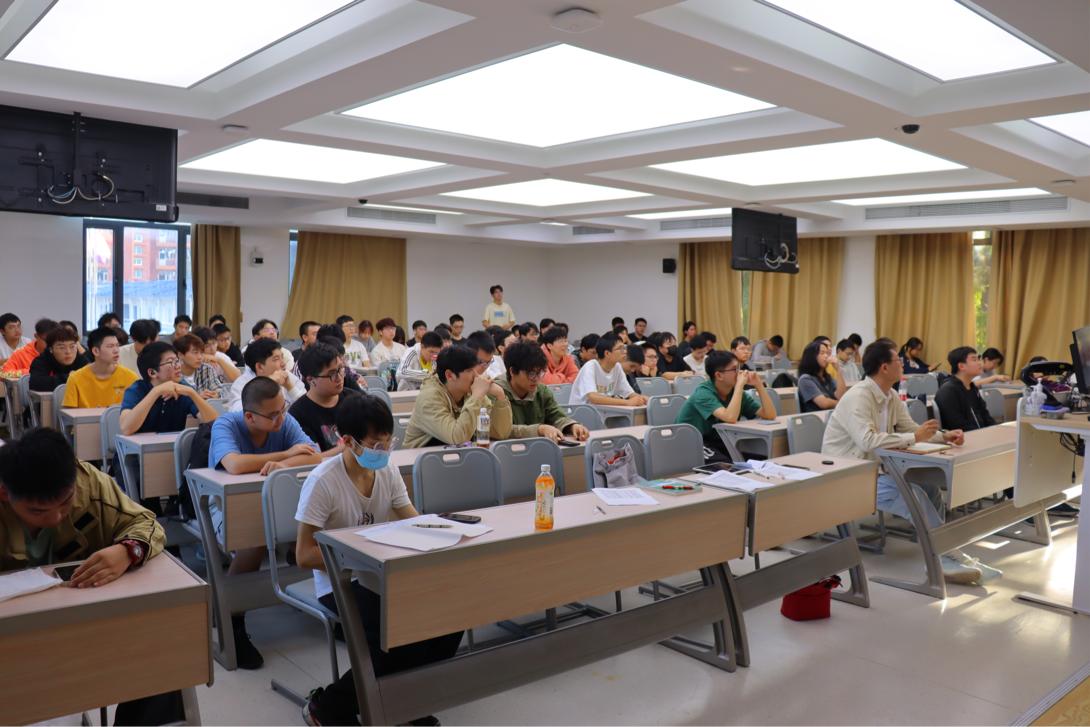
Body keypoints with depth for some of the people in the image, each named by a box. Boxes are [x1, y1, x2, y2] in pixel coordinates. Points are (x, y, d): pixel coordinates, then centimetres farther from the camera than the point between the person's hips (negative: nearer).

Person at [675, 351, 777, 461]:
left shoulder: (738, 392, -2)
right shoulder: (703, 393, -22)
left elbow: (770, 415, -8)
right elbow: (730, 418, -37)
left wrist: (759, 385, -16)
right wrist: (740, 385, -31)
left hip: (716, 442, 7)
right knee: (726, 464, -30)